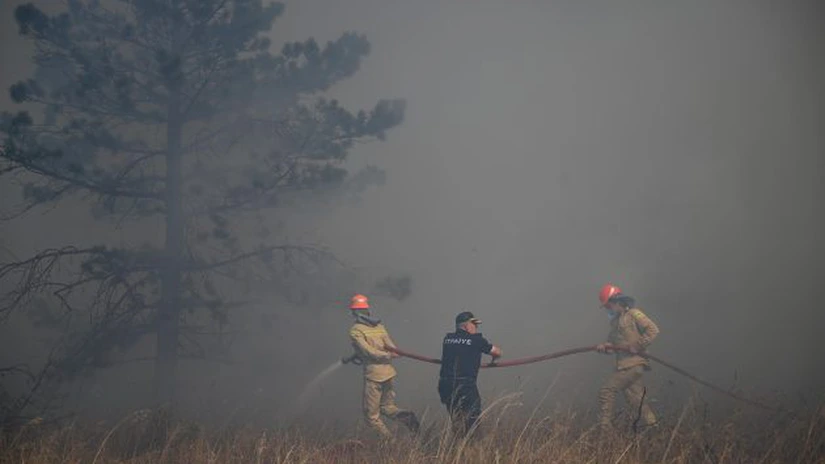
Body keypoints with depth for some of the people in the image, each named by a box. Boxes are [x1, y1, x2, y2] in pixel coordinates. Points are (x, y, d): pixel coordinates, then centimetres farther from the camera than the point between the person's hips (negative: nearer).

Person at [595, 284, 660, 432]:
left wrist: (638, 346, -17)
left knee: (606, 391, -11)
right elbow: (614, 342, 22)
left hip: (633, 363, -9)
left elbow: (653, 330, -12)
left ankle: (604, 428, -9)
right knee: (635, 398, 7)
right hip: (624, 364, 9)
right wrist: (605, 347, 0)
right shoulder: (615, 320, 22)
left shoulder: (633, 314, -5)